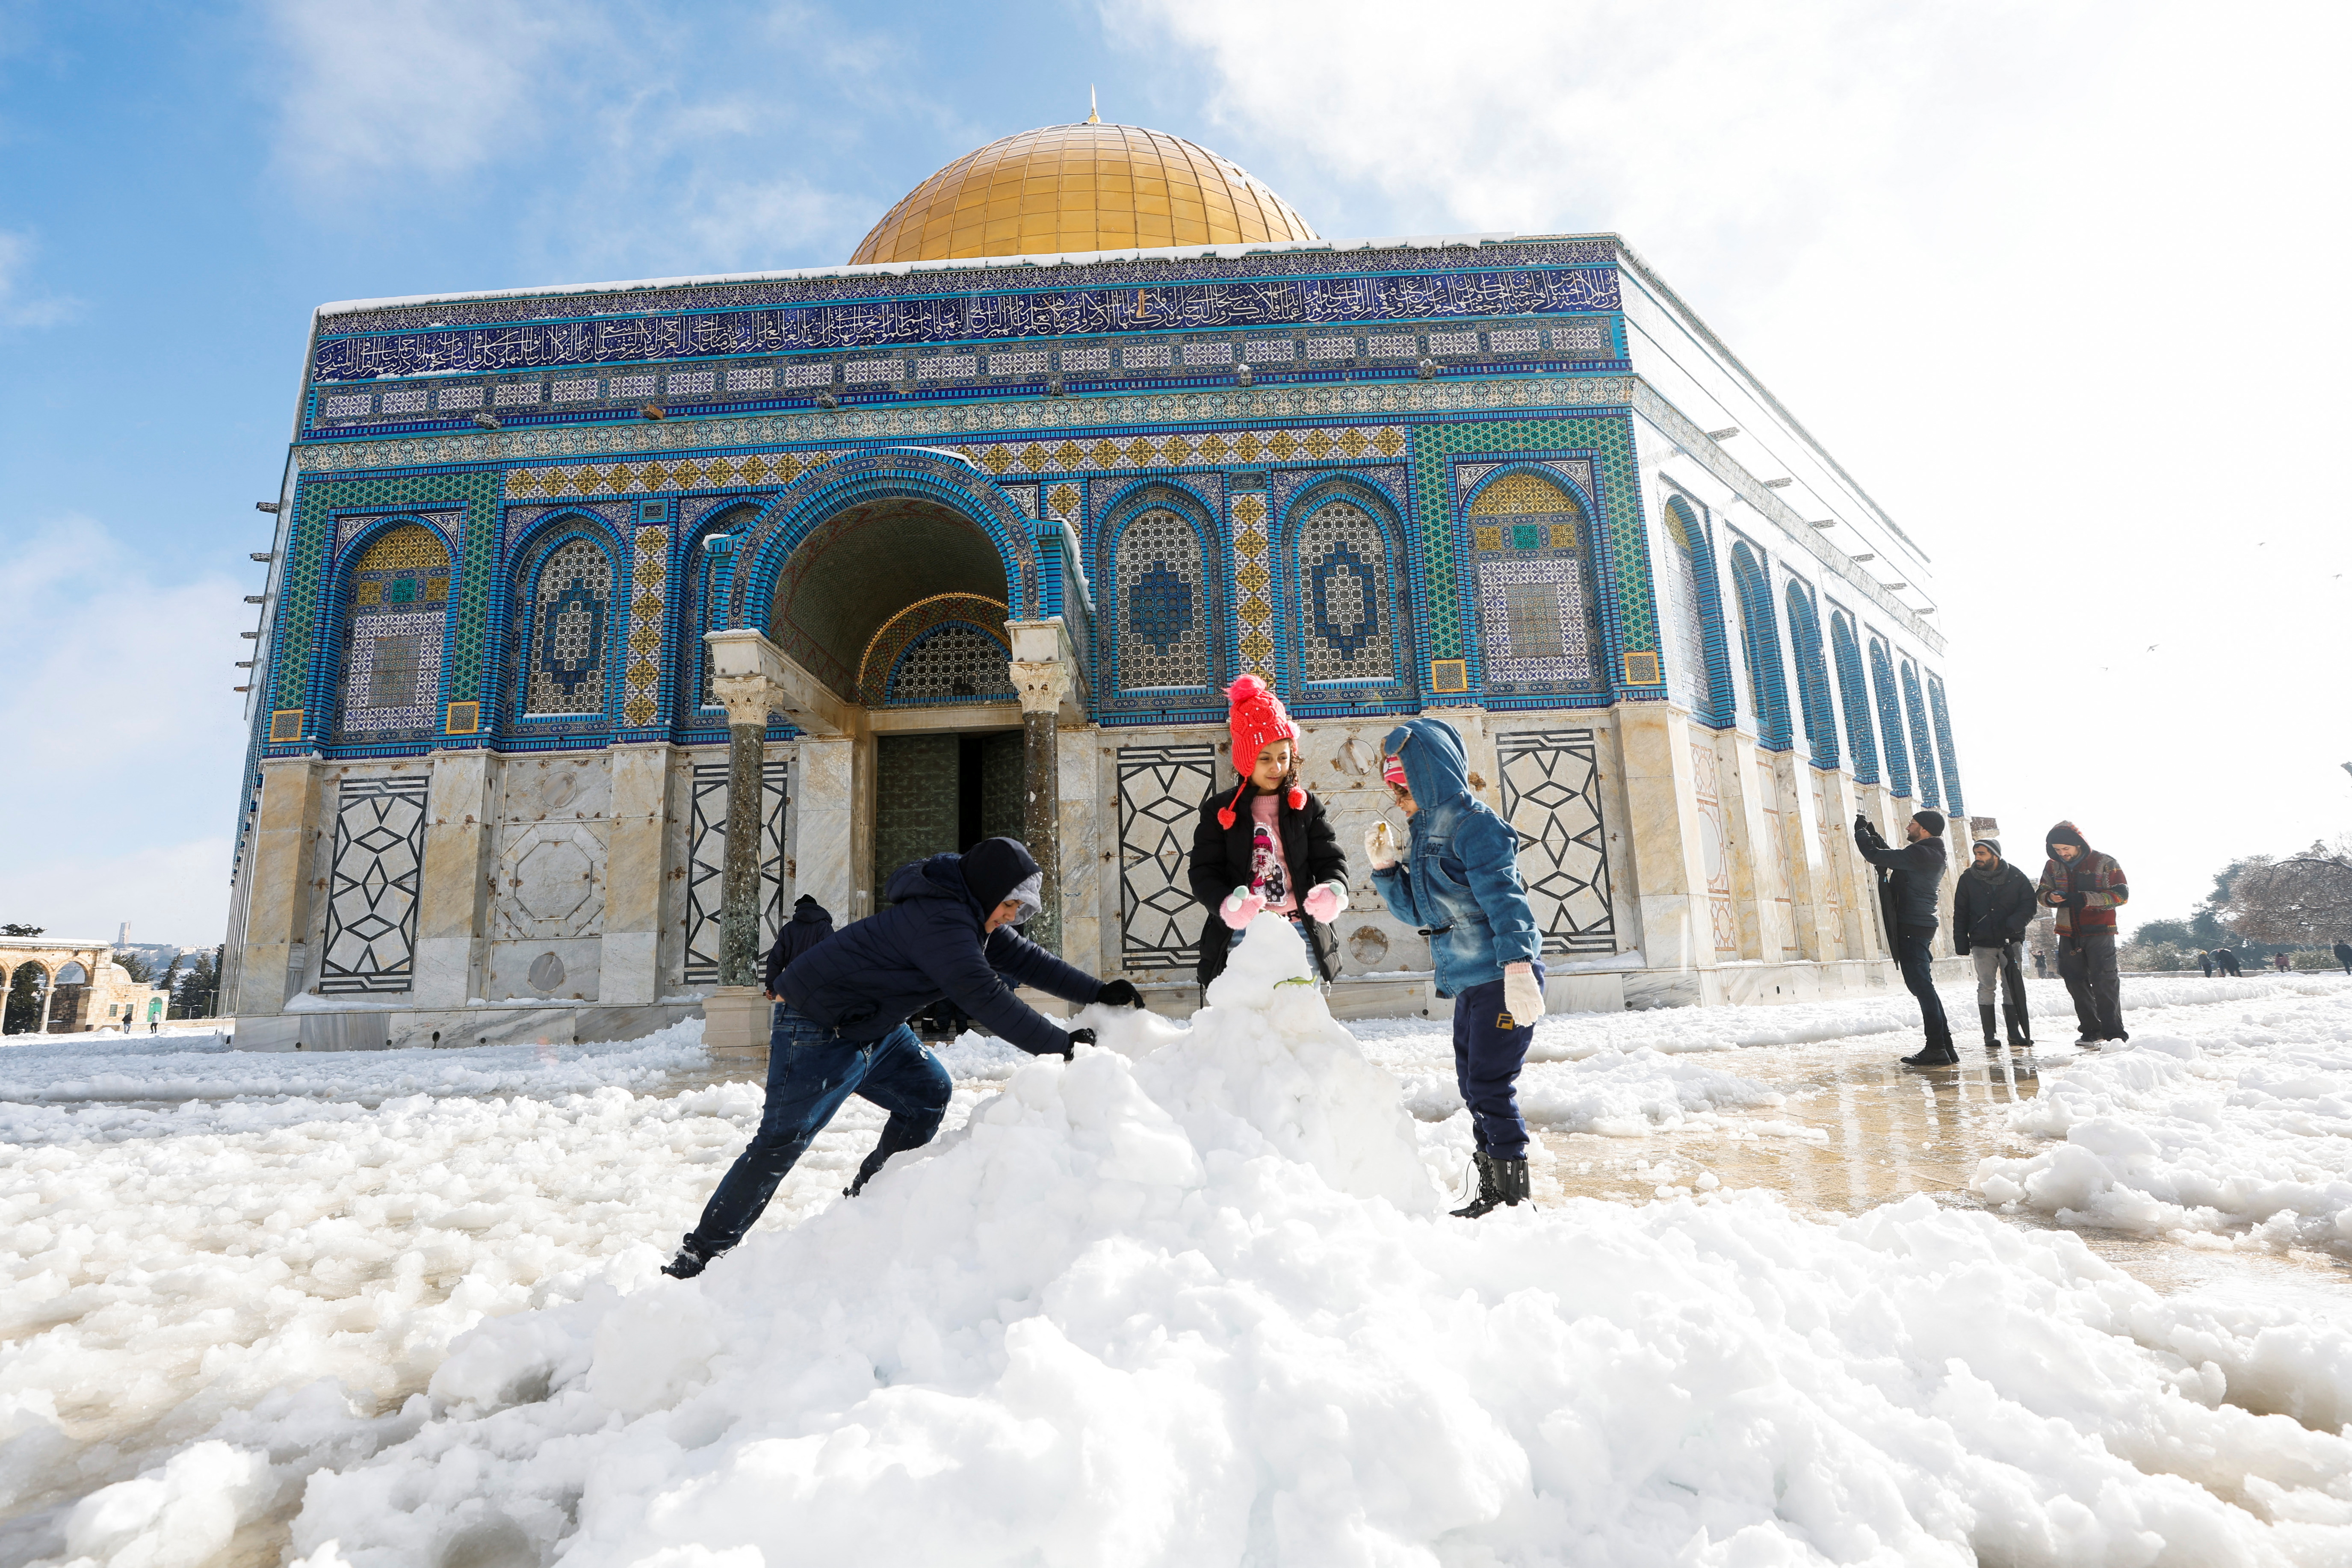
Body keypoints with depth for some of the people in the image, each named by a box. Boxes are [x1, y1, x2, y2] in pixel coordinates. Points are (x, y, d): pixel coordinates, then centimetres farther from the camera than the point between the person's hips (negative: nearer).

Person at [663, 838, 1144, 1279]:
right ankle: (699, 1256, 6)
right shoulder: (940, 920, -29)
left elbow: (1023, 958, 5)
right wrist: (1060, 1044, -32)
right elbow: (985, 997, -35)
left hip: (874, 1026, 10)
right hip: (817, 1031, -10)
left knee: (928, 1093, 7)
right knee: (781, 1142, -7)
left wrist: (1099, 992, -1)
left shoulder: (970, 915, 3)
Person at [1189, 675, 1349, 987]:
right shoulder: (1220, 810, 4)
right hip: (1240, 937, -1)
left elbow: (1331, 860, 5)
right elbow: (1203, 872, -1)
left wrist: (1334, 891, -20)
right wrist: (1227, 904, -22)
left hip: (1300, 936, 2)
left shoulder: (1306, 807, 9)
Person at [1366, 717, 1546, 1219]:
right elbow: (1416, 911, 20)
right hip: (1468, 983, 9)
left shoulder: (1473, 823, -13)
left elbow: (1504, 899, -21)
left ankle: (1514, 1194, 8)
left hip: (1503, 980, -9)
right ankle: (1491, 1192, 27)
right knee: (1472, 1085, 14)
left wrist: (1517, 967, -29)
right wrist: (1385, 866, 6)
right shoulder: (1424, 833, 14)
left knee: (1491, 1085, -6)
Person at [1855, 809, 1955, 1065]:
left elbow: (1875, 855, -15)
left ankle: (1936, 1049, -9)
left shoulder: (1918, 854, -16)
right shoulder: (1934, 856, 16)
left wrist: (1860, 830, 1)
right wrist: (1871, 832, 26)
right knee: (1923, 986, 14)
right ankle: (1944, 1046, 18)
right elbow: (1891, 857, 28)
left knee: (1921, 986, -9)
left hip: (1911, 927, -10)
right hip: (1923, 926, 10)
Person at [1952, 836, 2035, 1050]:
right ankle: (1990, 1036, 1)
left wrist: (2014, 923, -17)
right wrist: (1961, 942, 1)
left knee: (2013, 986, 3)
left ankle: (2015, 1033, 10)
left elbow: (2029, 904, 1)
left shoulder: (2015, 876, 3)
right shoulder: (1968, 879, 4)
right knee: (1986, 987, -2)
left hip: (2011, 941, 0)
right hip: (1982, 943, 0)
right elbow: (1960, 913, 7)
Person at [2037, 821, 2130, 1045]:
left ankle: (2113, 1032, 0)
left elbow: (2121, 895, -9)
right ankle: (2091, 1030, 18)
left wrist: (2087, 899, -23)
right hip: (2069, 934, 5)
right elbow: (2041, 892, 14)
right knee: (2076, 982, 8)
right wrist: (2051, 897, -10)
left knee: (2104, 981, -7)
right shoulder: (2053, 867, 8)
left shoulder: (2105, 863, -4)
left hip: (2099, 932, -5)